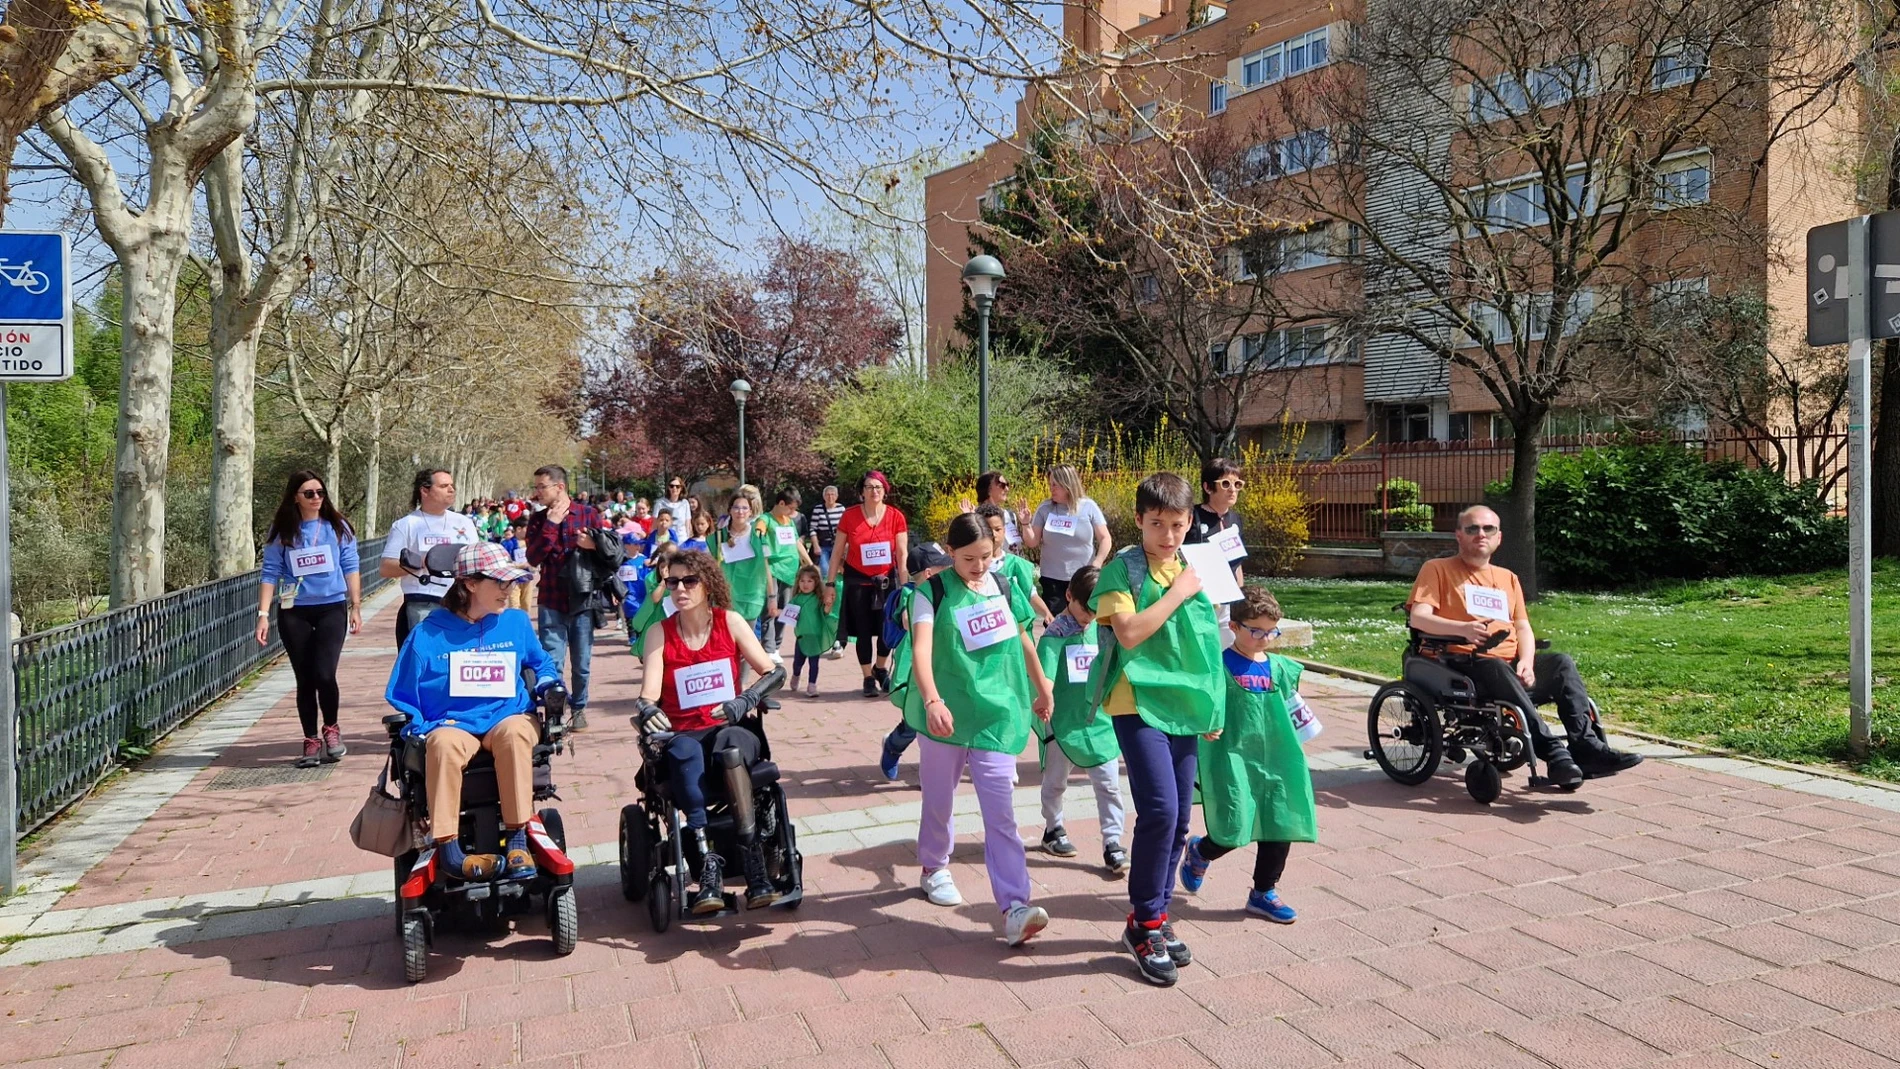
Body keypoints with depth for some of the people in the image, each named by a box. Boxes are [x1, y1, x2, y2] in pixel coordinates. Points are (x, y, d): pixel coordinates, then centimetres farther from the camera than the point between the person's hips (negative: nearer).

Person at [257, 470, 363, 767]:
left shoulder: (337, 527, 4)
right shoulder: (281, 532, 3)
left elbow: (350, 567, 6)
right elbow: (271, 574, 2)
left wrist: (356, 607, 3)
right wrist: (263, 614, -5)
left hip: (332, 608, -1)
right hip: (294, 612, 1)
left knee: (324, 674, -14)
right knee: (305, 680, 5)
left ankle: (331, 728, 11)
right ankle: (311, 742, 17)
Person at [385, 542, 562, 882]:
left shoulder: (516, 622, 11)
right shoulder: (429, 633, 5)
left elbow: (542, 663, 27)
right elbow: (401, 695, 11)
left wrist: (549, 681, 5)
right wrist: (416, 728, -6)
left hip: (507, 717, 1)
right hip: (452, 724, -1)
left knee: (514, 731, -36)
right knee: (444, 743, -37)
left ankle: (517, 838, -32)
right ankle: (447, 846, -34)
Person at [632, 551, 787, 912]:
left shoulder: (730, 622, 5)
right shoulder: (659, 634, 5)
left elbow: (774, 672, -2)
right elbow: (648, 696, -7)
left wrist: (746, 700, -21)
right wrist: (647, 710, -31)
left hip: (730, 729, 0)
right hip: (683, 735, 0)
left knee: (731, 744, -38)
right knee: (684, 752, -37)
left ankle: (755, 867, -42)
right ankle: (708, 864, -44)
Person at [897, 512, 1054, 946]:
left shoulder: (1002, 586, 5)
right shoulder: (933, 592, -9)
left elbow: (1021, 639, 20)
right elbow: (921, 649, -23)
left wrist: (1042, 688, 28)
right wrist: (932, 701, -39)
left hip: (997, 712, 2)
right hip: (947, 712, -2)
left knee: (1001, 811, -5)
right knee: (940, 800, 15)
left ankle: (1014, 906, -10)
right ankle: (934, 868, 41)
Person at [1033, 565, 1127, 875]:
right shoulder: (1055, 634, -11)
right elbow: (1044, 674, -21)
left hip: (1100, 720, 4)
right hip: (1063, 721, -3)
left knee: (1109, 784, 1)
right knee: (1056, 781, 15)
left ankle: (1113, 843, 7)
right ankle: (1053, 829, 34)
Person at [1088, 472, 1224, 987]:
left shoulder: (1194, 569, 11)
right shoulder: (1122, 569, -8)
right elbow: (1129, 633, -22)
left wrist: (1212, 707, 19)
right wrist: (1177, 593, -16)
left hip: (1183, 706, 7)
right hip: (1138, 704, -6)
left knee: (1178, 818, 9)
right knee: (1159, 808, -17)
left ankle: (1154, 919, 25)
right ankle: (1144, 925, 0)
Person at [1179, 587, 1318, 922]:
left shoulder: (1280, 668, 10)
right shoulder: (1221, 666, -7)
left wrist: (1302, 719, 6)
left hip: (1275, 758, 6)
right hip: (1233, 756, -6)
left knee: (1282, 826, 7)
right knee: (1234, 828, -10)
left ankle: (1264, 893, 24)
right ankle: (1198, 851, 24)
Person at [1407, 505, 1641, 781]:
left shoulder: (1508, 578, 25)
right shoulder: (1438, 569, 8)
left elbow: (1523, 627, 17)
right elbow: (1418, 617, -7)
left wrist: (1526, 662, -6)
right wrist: (1463, 628, -26)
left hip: (1512, 664, 6)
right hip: (1465, 664, -5)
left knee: (1562, 662, -21)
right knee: (1497, 668, -37)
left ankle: (1587, 747, -30)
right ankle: (1554, 753, -43)